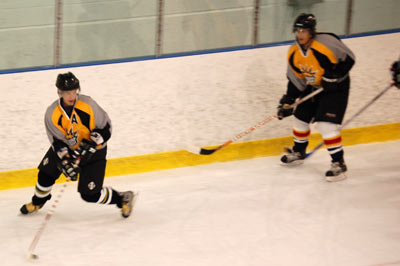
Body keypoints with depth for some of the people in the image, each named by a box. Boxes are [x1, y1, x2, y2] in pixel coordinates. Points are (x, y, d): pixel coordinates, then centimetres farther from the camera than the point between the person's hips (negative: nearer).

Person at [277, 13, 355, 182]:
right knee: (300, 118, 15)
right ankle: (298, 153, 41)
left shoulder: (326, 43, -26)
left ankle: (339, 163, -8)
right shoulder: (293, 53, -5)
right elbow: (295, 79, 4)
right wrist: (287, 102, -2)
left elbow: (348, 59, -18)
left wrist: (334, 75, -28)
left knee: (326, 125, -18)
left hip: (336, 87, -7)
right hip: (313, 87, 7)